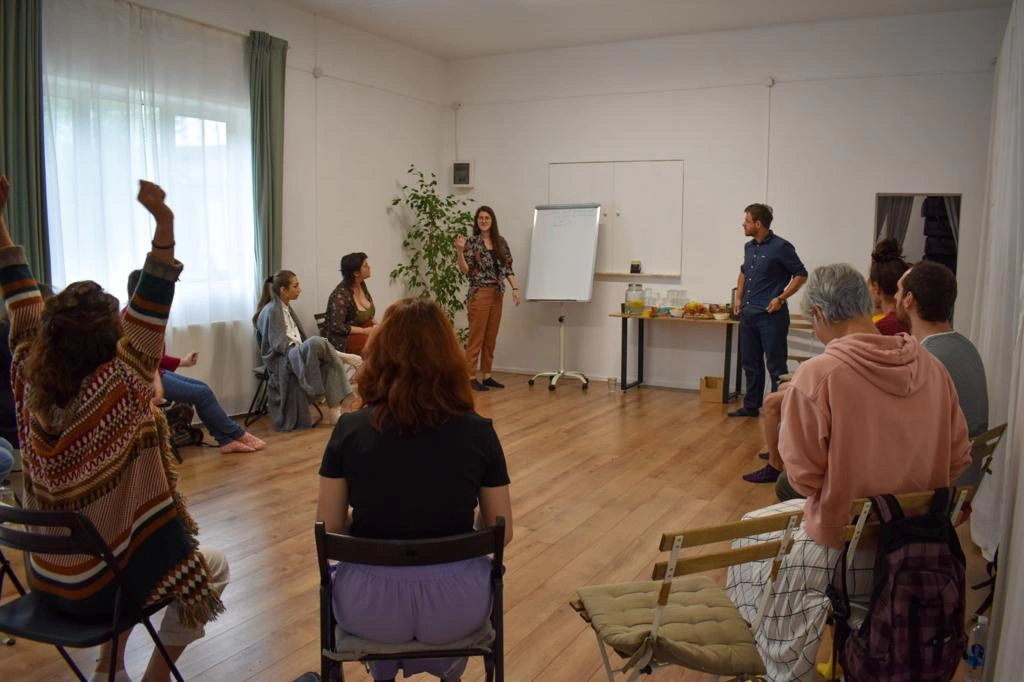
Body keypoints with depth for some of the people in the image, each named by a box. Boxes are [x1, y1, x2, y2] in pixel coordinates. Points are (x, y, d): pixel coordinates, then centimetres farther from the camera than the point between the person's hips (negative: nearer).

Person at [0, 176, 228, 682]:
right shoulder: (116, 392, -26)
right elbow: (149, 316, -35)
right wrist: (164, 225, -43)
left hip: (48, 582, 6)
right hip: (102, 586, -6)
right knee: (214, 567, 17)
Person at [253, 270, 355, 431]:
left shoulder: (286, 308, 18)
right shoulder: (271, 311, -10)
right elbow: (279, 345, -17)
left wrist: (305, 351, 5)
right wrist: (303, 351, -17)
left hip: (295, 355, 9)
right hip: (281, 361, -9)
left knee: (329, 362, -21)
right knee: (316, 342, -36)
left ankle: (335, 409, -24)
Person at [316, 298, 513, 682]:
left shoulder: (349, 431, -12)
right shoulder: (479, 433, -11)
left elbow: (329, 533, -4)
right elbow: (501, 532, -2)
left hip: (369, 608, 0)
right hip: (457, 607, 0)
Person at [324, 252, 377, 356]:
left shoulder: (362, 285, 4)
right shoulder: (341, 295, -19)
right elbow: (336, 326, -21)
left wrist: (375, 324, -1)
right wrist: (364, 331, -20)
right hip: (343, 338, -8)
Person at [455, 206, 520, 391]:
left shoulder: (501, 242, 9)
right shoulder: (472, 243, -4)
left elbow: (508, 268, 9)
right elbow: (466, 270, -10)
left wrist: (515, 288, -1)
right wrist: (459, 251, -23)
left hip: (497, 294, 5)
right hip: (479, 293, -5)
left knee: (491, 337, 9)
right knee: (476, 336, -4)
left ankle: (487, 375, 16)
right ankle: (471, 377, 0)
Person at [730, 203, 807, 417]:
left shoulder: (781, 247, -9)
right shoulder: (749, 247, 12)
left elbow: (801, 275, -7)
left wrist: (781, 298, -14)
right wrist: (739, 298, 18)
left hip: (771, 315, -7)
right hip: (748, 314, 8)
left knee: (776, 366, -3)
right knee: (751, 363, 13)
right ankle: (751, 406, 23)